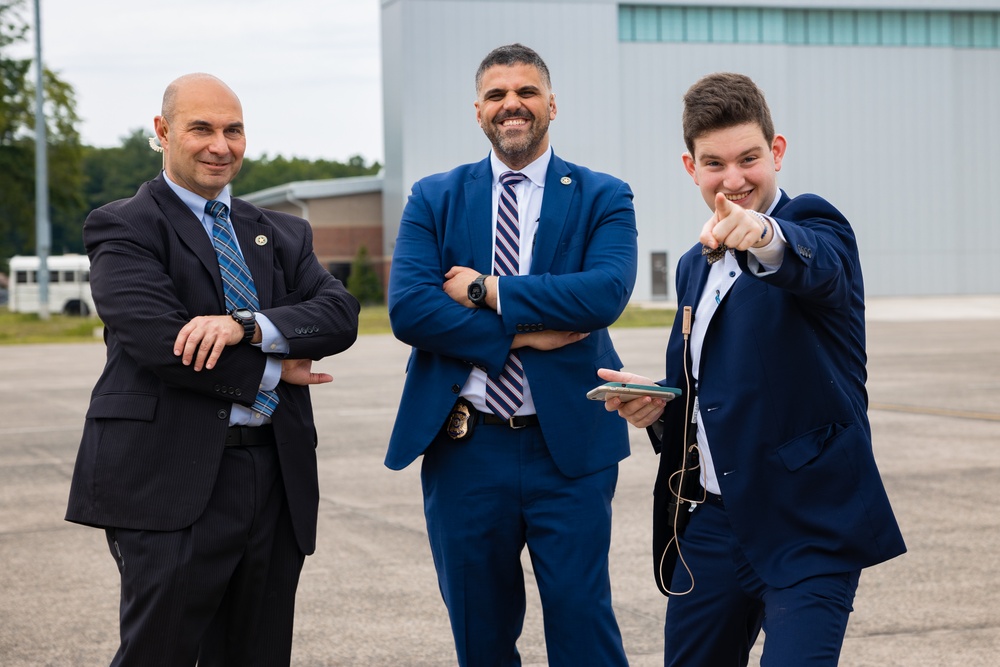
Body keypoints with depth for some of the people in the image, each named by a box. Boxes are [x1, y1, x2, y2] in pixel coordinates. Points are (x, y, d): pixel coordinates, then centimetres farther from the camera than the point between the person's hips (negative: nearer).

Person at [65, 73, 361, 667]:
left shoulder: (283, 235, 18)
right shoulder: (125, 228, 1)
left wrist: (245, 324, -16)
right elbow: (159, 342, -14)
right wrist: (273, 372, -6)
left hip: (278, 482, 6)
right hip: (172, 485, -5)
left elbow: (340, 315, 1)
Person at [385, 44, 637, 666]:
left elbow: (606, 292, -16)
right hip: (465, 449, 2)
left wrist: (486, 290, -12)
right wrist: (525, 333, -14)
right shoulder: (434, 199, 7)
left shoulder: (603, 197, 3)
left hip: (568, 447, -2)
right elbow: (408, 309, -8)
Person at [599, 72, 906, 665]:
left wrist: (764, 236, -55)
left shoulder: (814, 225, -7)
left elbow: (815, 268, -32)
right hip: (711, 522, 7)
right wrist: (658, 403, 3)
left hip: (809, 528, -7)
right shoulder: (696, 266, 16)